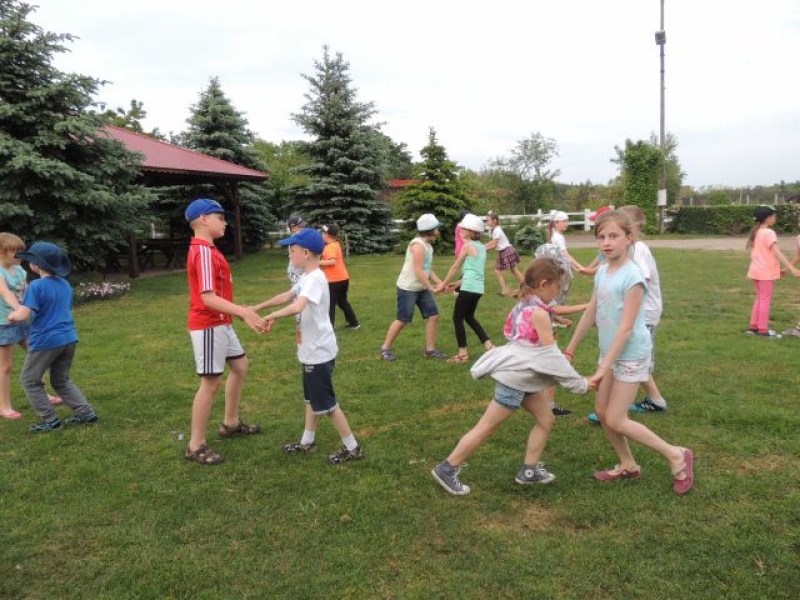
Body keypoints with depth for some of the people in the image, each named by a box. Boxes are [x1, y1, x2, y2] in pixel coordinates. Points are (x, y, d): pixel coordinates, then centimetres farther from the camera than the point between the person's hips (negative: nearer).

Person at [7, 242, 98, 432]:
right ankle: (86, 412, 11)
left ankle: (49, 420, 9)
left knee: (29, 380, 12)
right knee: (61, 381, 21)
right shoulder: (65, 284, 8)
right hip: (69, 339, 7)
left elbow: (23, 315, -22)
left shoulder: (36, 286, -14)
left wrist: (12, 315, 2)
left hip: (46, 341, -7)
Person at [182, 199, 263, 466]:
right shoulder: (203, 252, -19)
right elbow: (207, 298, -26)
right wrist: (243, 312, -31)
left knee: (240, 365, 21)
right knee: (211, 382, -5)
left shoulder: (208, 250, 13)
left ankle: (231, 423, 35)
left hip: (221, 324, 11)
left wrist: (241, 310, 15)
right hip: (208, 326, -11)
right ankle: (196, 446, 6)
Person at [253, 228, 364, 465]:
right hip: (311, 350, 10)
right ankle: (308, 441, 37)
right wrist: (257, 307, 23)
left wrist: (271, 316, -27)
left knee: (326, 403, 0)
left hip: (319, 352, -10)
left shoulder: (315, 279, -24)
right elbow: (287, 296, 23)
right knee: (312, 399, 21)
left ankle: (352, 448, 12)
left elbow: (297, 306, -40)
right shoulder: (307, 278, 10)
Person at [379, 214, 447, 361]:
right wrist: (431, 288, -21)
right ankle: (385, 348, 13)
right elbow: (418, 271, -24)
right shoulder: (418, 244, -19)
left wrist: (441, 283, 5)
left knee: (433, 316, 3)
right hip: (408, 288, -9)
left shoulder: (428, 245, 11)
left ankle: (430, 350, 11)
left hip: (422, 288, 9)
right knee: (403, 320, -2)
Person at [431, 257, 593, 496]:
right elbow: (552, 355, -18)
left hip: (521, 376, 10)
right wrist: (580, 383, -10)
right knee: (486, 427, -2)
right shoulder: (539, 314, -19)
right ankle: (446, 469, 8)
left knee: (546, 419, 15)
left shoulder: (525, 306, 9)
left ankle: (529, 470, 23)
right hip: (514, 377, -10)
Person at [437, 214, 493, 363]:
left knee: (457, 318, 4)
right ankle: (489, 345, 18)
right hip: (478, 288, 8)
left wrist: (443, 284, 7)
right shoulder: (481, 247, 15)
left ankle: (463, 353, 6)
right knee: (469, 317, 23)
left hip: (469, 288, -8)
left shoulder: (467, 246, -7)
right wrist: (459, 282, 21)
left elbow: (455, 267, -2)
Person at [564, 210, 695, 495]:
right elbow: (590, 314, 11)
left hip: (631, 356, -8)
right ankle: (628, 465, 30)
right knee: (601, 412, 12)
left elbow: (625, 328, -23)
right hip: (609, 352, 8)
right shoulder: (602, 272, 2)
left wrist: (603, 368, -22)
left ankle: (676, 456, 13)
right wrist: (569, 350, 15)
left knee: (616, 420, -3)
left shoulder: (632, 276, -22)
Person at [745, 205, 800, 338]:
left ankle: (753, 326, 19)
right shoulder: (769, 233, -16)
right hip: (766, 272, -8)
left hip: (756, 270, 8)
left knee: (759, 298, 16)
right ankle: (763, 329, 2)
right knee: (765, 300, -2)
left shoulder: (756, 232, 10)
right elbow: (777, 253, -24)